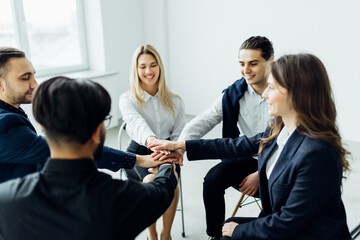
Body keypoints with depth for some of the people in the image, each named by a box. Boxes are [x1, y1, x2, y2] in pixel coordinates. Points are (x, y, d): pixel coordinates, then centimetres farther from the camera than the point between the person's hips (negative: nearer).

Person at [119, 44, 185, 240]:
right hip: (139, 152, -1)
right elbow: (136, 123, -27)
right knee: (152, 180, -31)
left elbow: (179, 134, 4)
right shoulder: (127, 99, -5)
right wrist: (152, 140, -49)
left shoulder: (174, 101, 3)